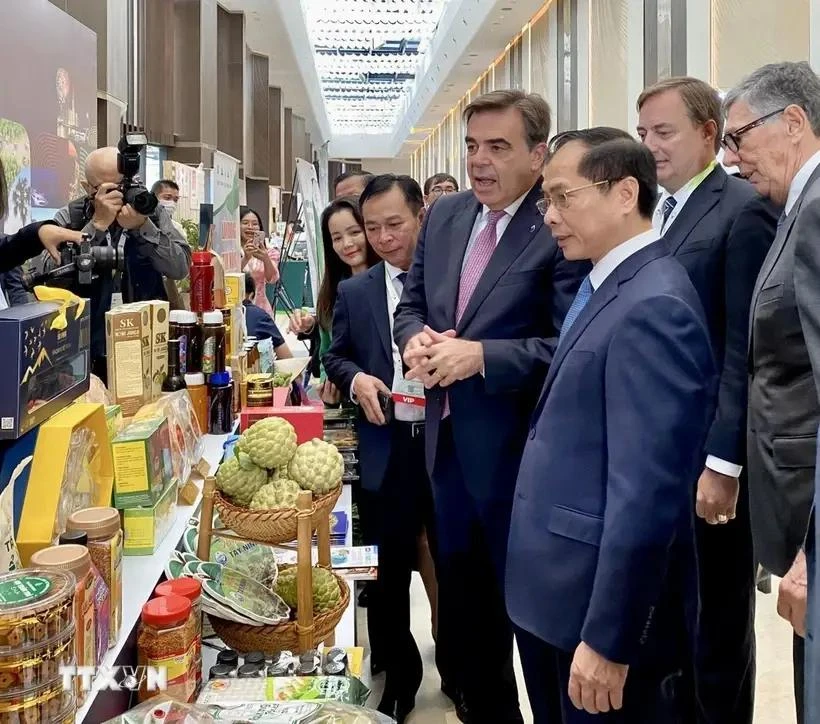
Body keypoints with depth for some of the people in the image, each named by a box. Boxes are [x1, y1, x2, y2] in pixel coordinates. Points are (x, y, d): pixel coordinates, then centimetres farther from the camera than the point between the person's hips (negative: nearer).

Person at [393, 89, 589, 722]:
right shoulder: (444, 216, 7)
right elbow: (411, 304, 13)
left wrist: (480, 355, -24)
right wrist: (415, 339, -8)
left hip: (517, 449, -7)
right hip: (447, 440, 7)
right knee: (463, 603, 21)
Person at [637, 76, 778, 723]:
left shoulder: (746, 211, -11)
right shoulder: (655, 214, 14)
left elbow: (746, 351, -17)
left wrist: (723, 464, -20)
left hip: (707, 462, -7)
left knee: (716, 629, 9)